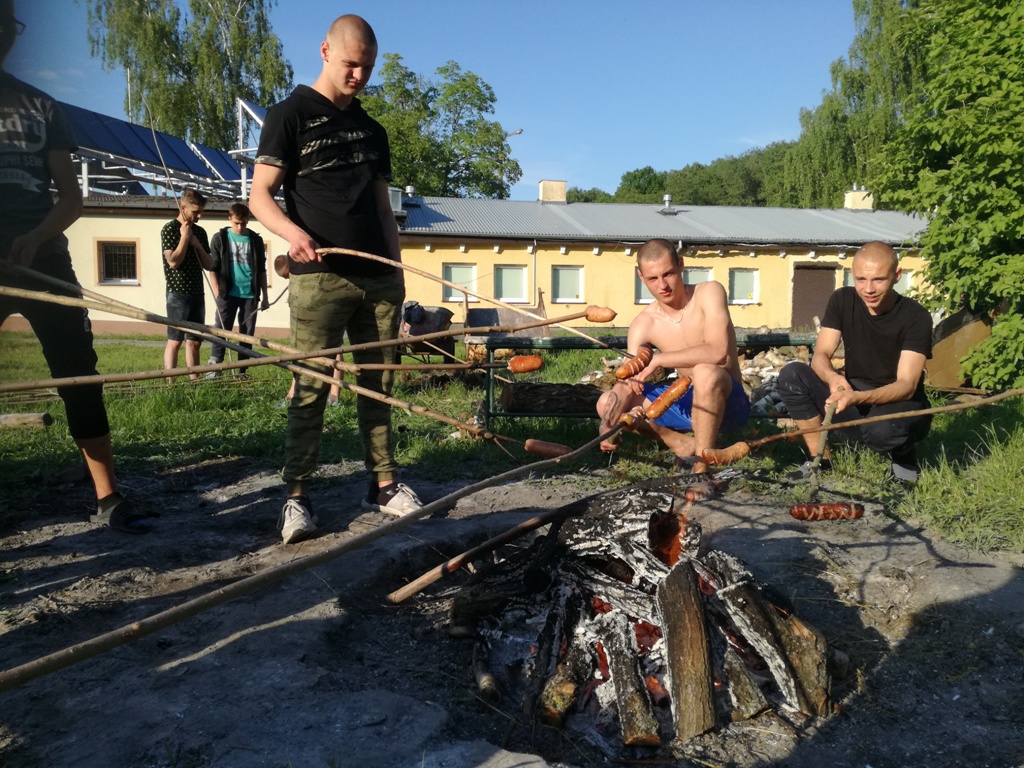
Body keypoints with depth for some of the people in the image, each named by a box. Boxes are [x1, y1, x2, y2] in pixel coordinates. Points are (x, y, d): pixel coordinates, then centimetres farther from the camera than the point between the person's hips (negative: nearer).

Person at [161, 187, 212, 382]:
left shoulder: (200, 232, 14)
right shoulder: (169, 229, -4)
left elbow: (209, 265, 12)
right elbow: (173, 262, -14)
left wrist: (198, 245, -2)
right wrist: (184, 237, -9)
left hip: (197, 293, 6)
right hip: (178, 293, -6)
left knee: (194, 341, 7)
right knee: (175, 341, -7)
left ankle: (195, 382, 11)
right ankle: (170, 383, -7)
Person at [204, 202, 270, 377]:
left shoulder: (256, 239, 7)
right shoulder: (220, 238, 2)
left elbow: (261, 270, 11)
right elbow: (213, 268, 2)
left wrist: (265, 296, 8)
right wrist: (217, 293, -6)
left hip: (250, 294, 2)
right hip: (228, 293, -2)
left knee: (248, 333, 4)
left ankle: (242, 371, 11)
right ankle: (213, 369, -5)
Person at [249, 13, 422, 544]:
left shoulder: (372, 131, 20)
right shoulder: (290, 116, 3)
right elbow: (259, 195, -5)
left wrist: (397, 269, 13)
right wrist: (292, 231, -25)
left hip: (378, 279, 5)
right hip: (319, 277, -5)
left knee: (378, 384, 7)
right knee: (311, 387, -5)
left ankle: (383, 485, 15)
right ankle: (297, 496, 3)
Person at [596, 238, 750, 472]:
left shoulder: (709, 293, -15)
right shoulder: (642, 325, -6)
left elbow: (718, 352, -31)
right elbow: (628, 384, -10)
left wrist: (657, 360, -28)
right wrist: (607, 426, -28)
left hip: (727, 402, -4)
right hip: (687, 402, 5)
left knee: (706, 372, -39)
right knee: (607, 403, -8)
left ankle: (702, 463, -21)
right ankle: (687, 446, 0)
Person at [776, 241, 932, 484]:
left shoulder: (916, 317, -16)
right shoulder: (842, 301, -5)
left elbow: (907, 385, -23)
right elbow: (820, 355, -10)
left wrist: (857, 397, -42)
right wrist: (832, 377, -35)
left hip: (900, 405, -3)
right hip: (852, 397, 4)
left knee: (883, 429, -40)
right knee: (791, 375, -20)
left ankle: (902, 454, 1)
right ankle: (821, 460, -9)